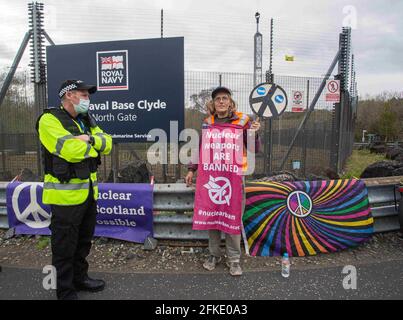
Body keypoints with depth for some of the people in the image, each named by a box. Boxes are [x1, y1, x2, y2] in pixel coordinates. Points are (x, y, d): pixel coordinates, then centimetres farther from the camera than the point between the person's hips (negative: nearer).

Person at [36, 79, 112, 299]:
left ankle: (80, 278, 40)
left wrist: (90, 139, -16)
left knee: (83, 241, 21)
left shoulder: (86, 120, 13)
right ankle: (65, 292, 23)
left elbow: (107, 143, 3)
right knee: (64, 246, 6)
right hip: (65, 195, -8)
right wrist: (94, 145, -8)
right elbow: (71, 150, -26)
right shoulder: (50, 120, -13)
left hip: (88, 192, 8)